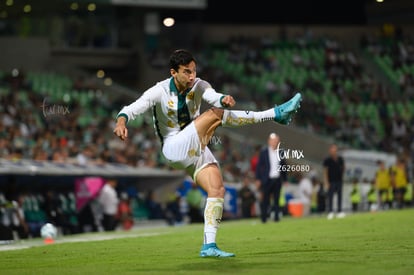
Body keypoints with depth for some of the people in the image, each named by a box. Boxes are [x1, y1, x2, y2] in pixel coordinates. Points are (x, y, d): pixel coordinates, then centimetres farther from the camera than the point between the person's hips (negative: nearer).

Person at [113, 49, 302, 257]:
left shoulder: (198, 86, -2)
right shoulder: (160, 92, -10)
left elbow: (214, 97, -23)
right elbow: (133, 108, -21)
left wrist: (224, 100, -48)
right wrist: (121, 122, -44)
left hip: (196, 150, 5)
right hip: (174, 149, -5)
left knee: (217, 189, -13)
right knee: (215, 114, -20)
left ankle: (209, 245, -12)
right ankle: (275, 114, -23)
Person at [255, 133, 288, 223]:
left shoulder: (280, 152, 7)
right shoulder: (264, 152, 0)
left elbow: (283, 166, 12)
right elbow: (259, 166, 0)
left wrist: (285, 179, 10)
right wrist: (258, 179, -4)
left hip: (277, 180, 2)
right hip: (267, 180, -2)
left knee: (276, 199, 2)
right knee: (265, 199, -1)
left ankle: (276, 216, 6)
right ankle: (263, 217, 8)